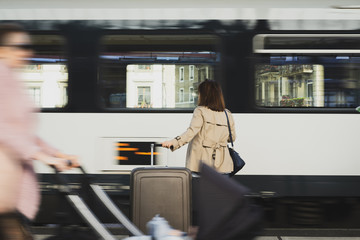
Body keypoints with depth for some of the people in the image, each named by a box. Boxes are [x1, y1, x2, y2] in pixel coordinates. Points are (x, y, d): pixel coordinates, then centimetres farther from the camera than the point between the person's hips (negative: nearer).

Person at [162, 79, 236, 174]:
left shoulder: (200, 111, -6)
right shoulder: (228, 115, 9)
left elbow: (192, 131, -19)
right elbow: (232, 137, 17)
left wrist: (174, 142, -27)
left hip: (202, 162, -4)